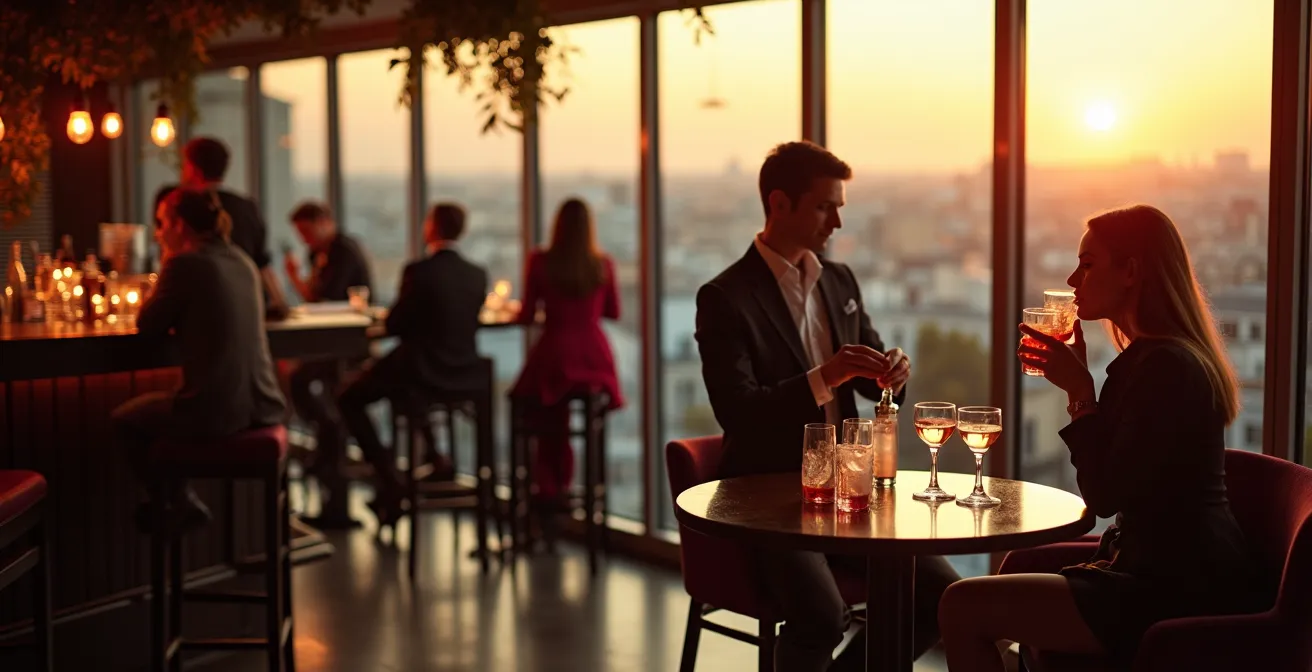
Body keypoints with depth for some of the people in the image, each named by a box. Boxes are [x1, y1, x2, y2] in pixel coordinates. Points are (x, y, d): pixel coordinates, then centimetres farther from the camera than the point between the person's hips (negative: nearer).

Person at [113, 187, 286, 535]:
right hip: (260, 407, 8)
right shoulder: (242, 262, 11)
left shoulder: (185, 263, -11)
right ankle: (182, 503, 40)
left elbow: (148, 326, -2)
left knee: (123, 420, 19)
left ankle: (184, 505, 23)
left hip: (213, 414, -8)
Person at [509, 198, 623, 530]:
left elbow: (528, 315, -2)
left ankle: (549, 488, 18)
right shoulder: (604, 265, 0)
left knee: (549, 419, 18)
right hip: (595, 354, 2)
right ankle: (561, 483, 24)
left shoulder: (540, 262, -6)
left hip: (555, 352, -2)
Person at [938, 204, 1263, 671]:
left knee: (963, 607, -16)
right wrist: (1077, 383, 11)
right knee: (1020, 565, 31)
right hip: (1181, 571, 11)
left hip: (1173, 593, -11)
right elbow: (1115, 481, 19)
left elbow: (1104, 496, -20)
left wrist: (1080, 389, -14)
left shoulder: (1165, 366, -20)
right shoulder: (1159, 356, 13)